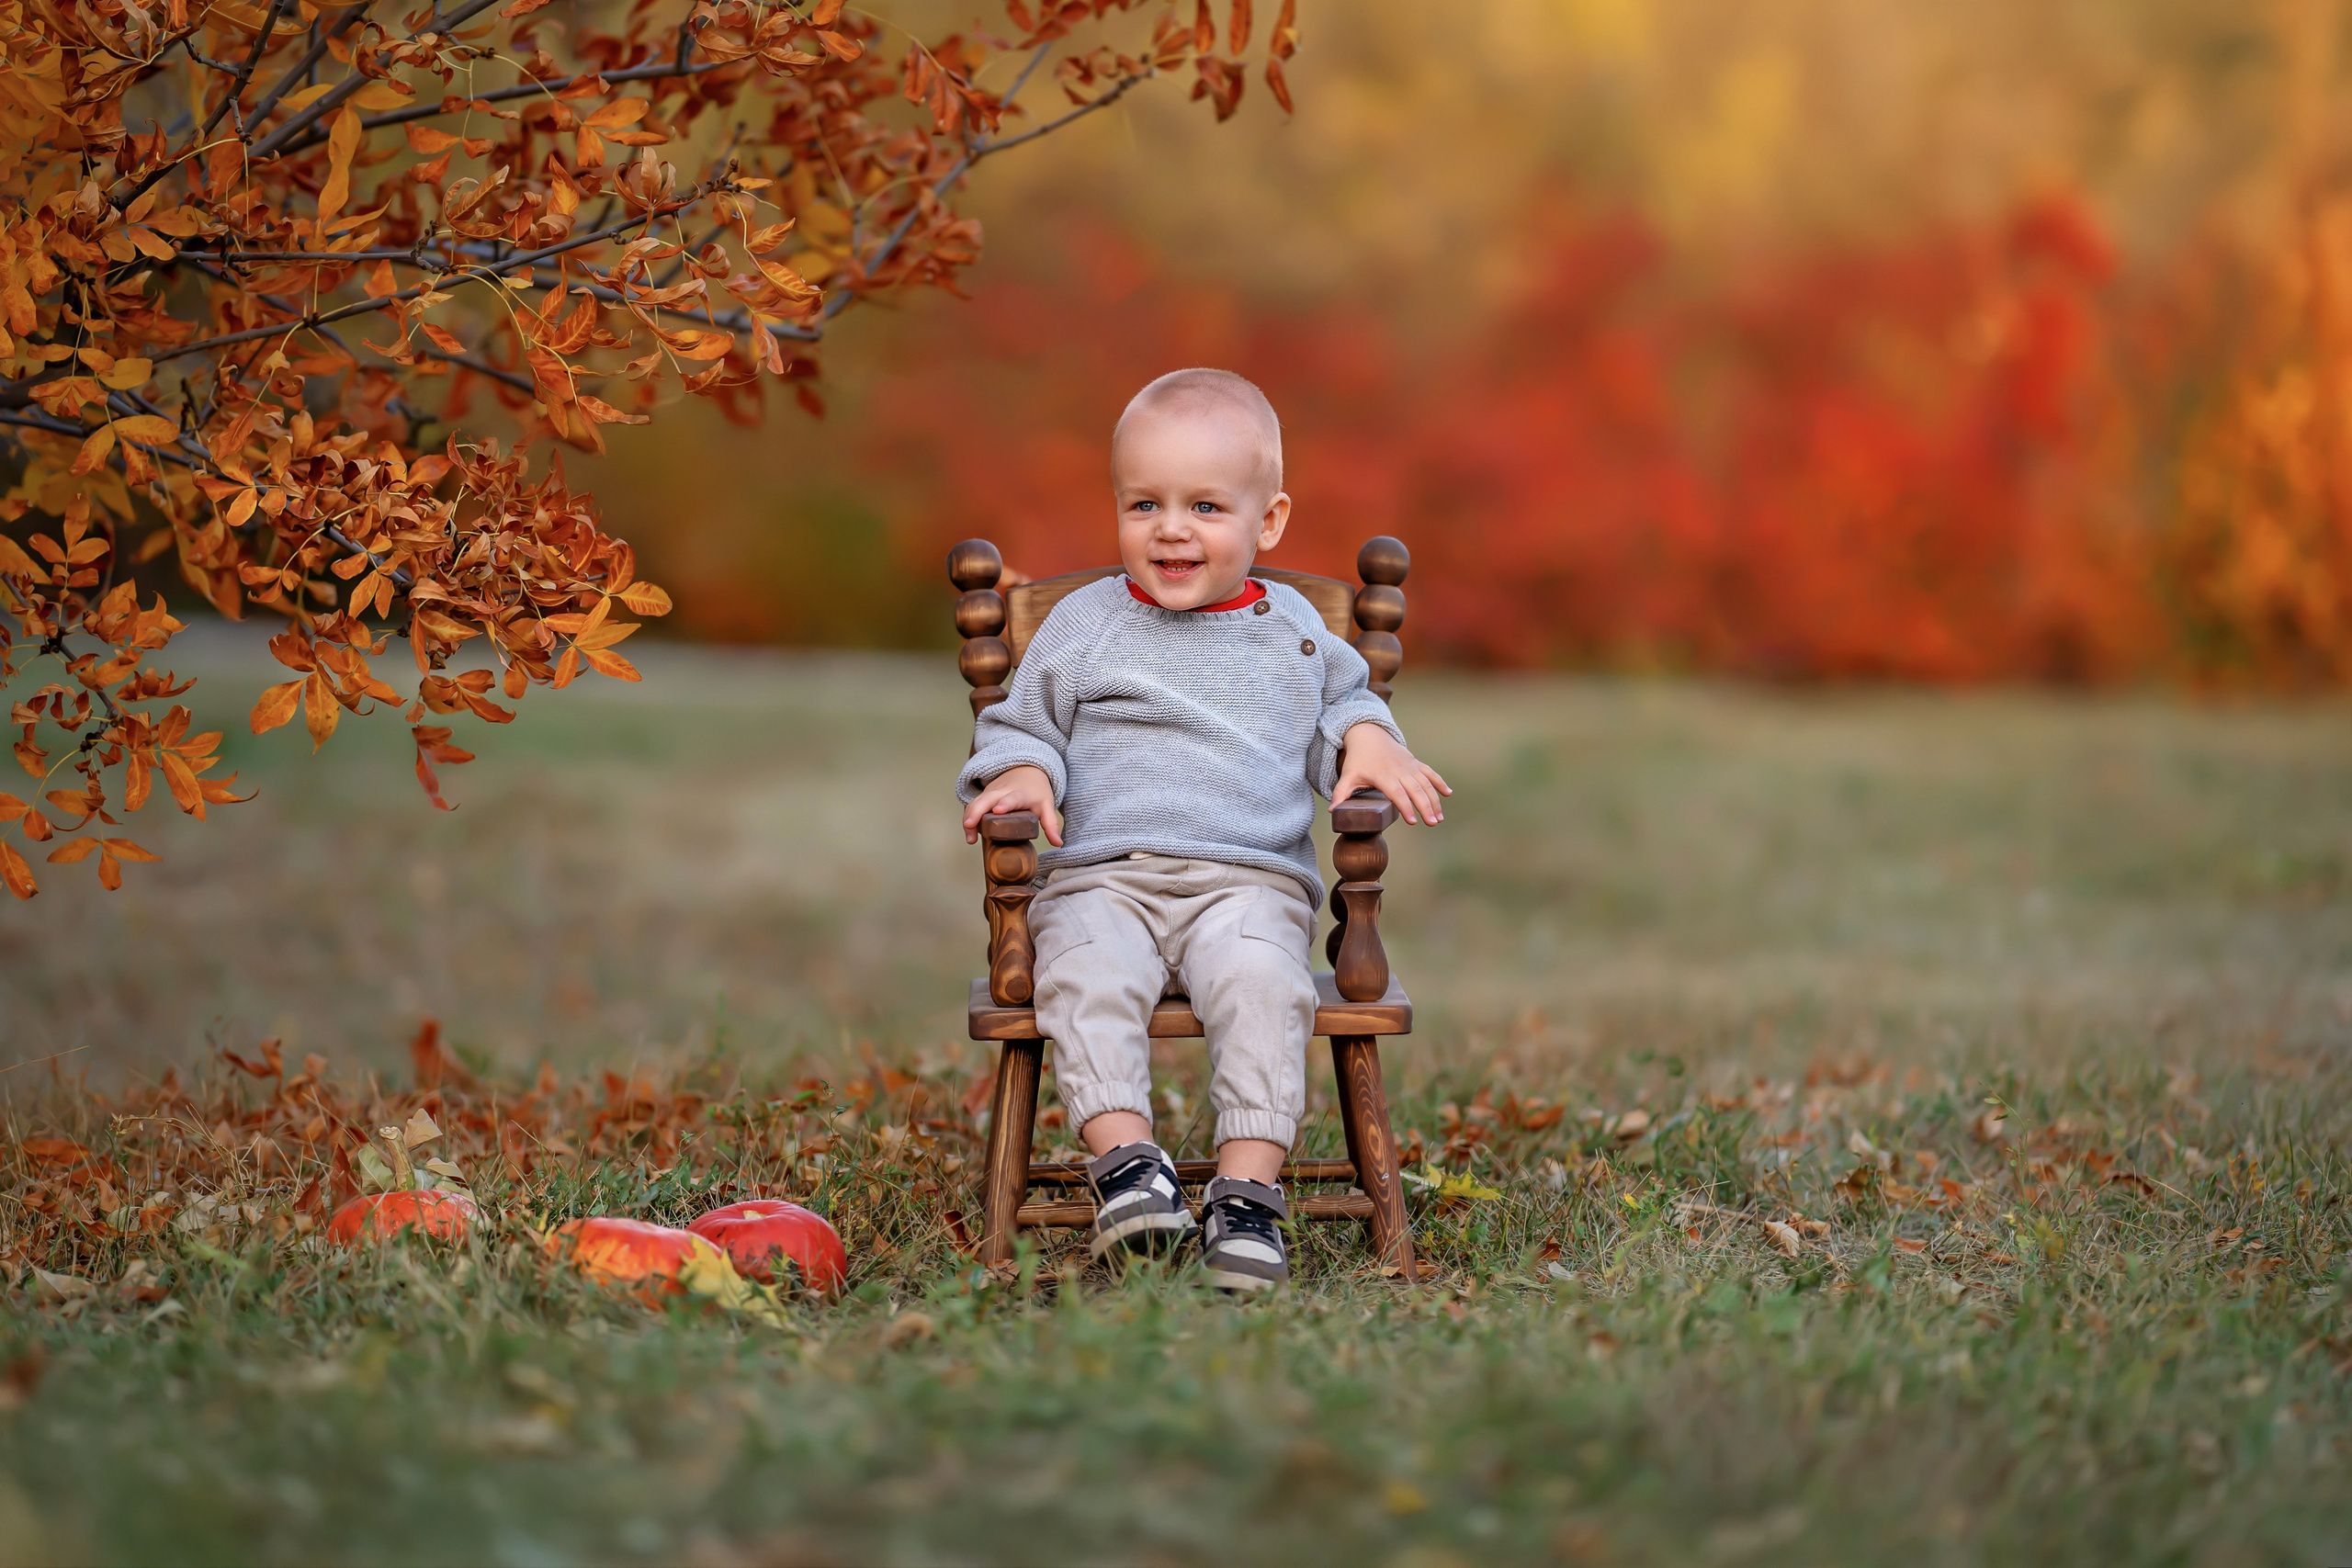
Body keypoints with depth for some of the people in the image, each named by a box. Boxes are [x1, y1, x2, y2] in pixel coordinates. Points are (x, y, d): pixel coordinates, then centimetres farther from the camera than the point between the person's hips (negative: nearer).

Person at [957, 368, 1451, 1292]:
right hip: (1101, 877, 0)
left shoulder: (1290, 628, 17)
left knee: (1260, 981, -33)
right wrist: (1021, 772, -3)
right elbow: (1021, 721, 20)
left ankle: (1249, 1186, -33)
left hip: (1251, 880, 0)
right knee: (1087, 974, -34)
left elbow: (1341, 698, 31)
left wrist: (1368, 742, 8)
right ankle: (1124, 1157, -35)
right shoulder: (1083, 626, 14)